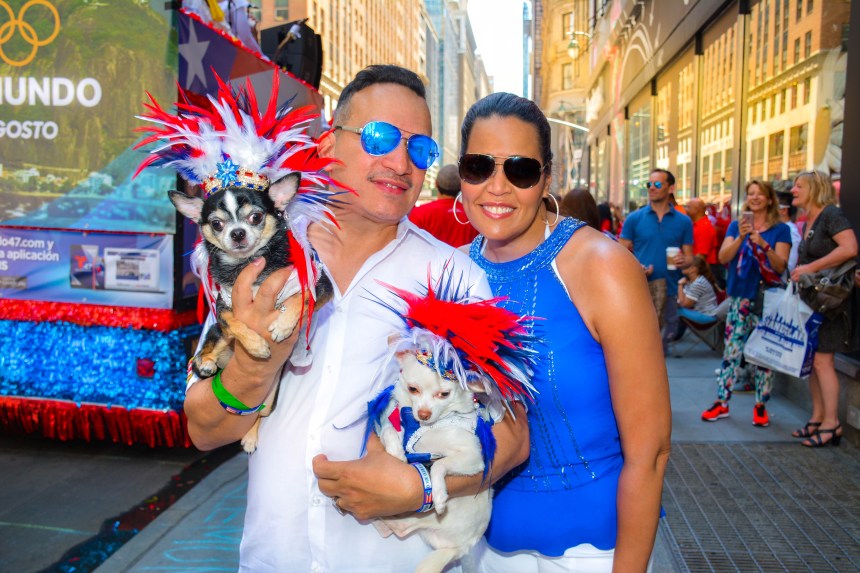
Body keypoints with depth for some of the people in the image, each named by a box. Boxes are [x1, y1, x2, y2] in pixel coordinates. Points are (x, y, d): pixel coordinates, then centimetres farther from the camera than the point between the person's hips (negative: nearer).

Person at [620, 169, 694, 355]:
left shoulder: (683, 221, 7)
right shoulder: (634, 218, 2)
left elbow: (689, 256, 9)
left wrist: (683, 260, -15)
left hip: (669, 289, 3)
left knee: (667, 334, 12)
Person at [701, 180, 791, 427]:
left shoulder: (780, 230, 2)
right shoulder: (736, 226, 9)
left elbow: (781, 266, -6)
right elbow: (723, 257, -3)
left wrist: (764, 245, -22)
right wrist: (740, 237, -18)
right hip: (740, 298, 2)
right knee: (732, 351, 2)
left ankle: (761, 406, 14)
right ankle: (721, 403, 8)